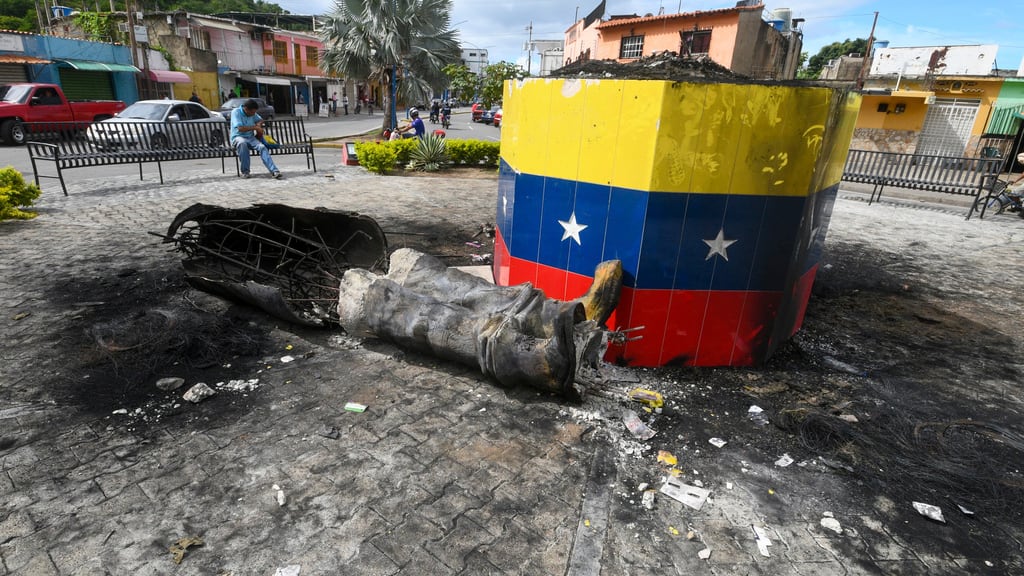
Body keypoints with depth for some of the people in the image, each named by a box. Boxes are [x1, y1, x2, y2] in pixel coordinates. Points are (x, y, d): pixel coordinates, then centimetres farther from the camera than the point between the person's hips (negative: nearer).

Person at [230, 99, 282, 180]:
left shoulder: (252, 113, 8)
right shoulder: (236, 112, -10)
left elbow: (260, 120, 27)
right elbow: (240, 128, -21)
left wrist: (259, 124, 3)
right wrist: (255, 127, -15)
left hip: (250, 137, 5)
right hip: (238, 137, -5)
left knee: (262, 147, -26)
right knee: (242, 143, -41)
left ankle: (274, 171, -39)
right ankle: (245, 171, -29)